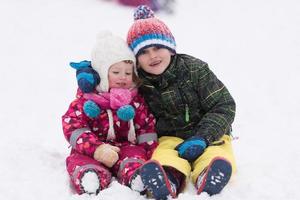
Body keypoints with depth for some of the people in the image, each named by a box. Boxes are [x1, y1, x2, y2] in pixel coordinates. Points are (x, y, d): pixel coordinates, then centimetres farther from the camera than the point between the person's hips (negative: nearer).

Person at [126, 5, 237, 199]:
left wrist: (201, 138, -20)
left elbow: (224, 106, -6)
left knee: (216, 159, -35)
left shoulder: (195, 69, -6)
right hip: (169, 138, -1)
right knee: (163, 160, -38)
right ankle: (167, 180, -66)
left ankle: (207, 182, -61)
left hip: (208, 136, 1)